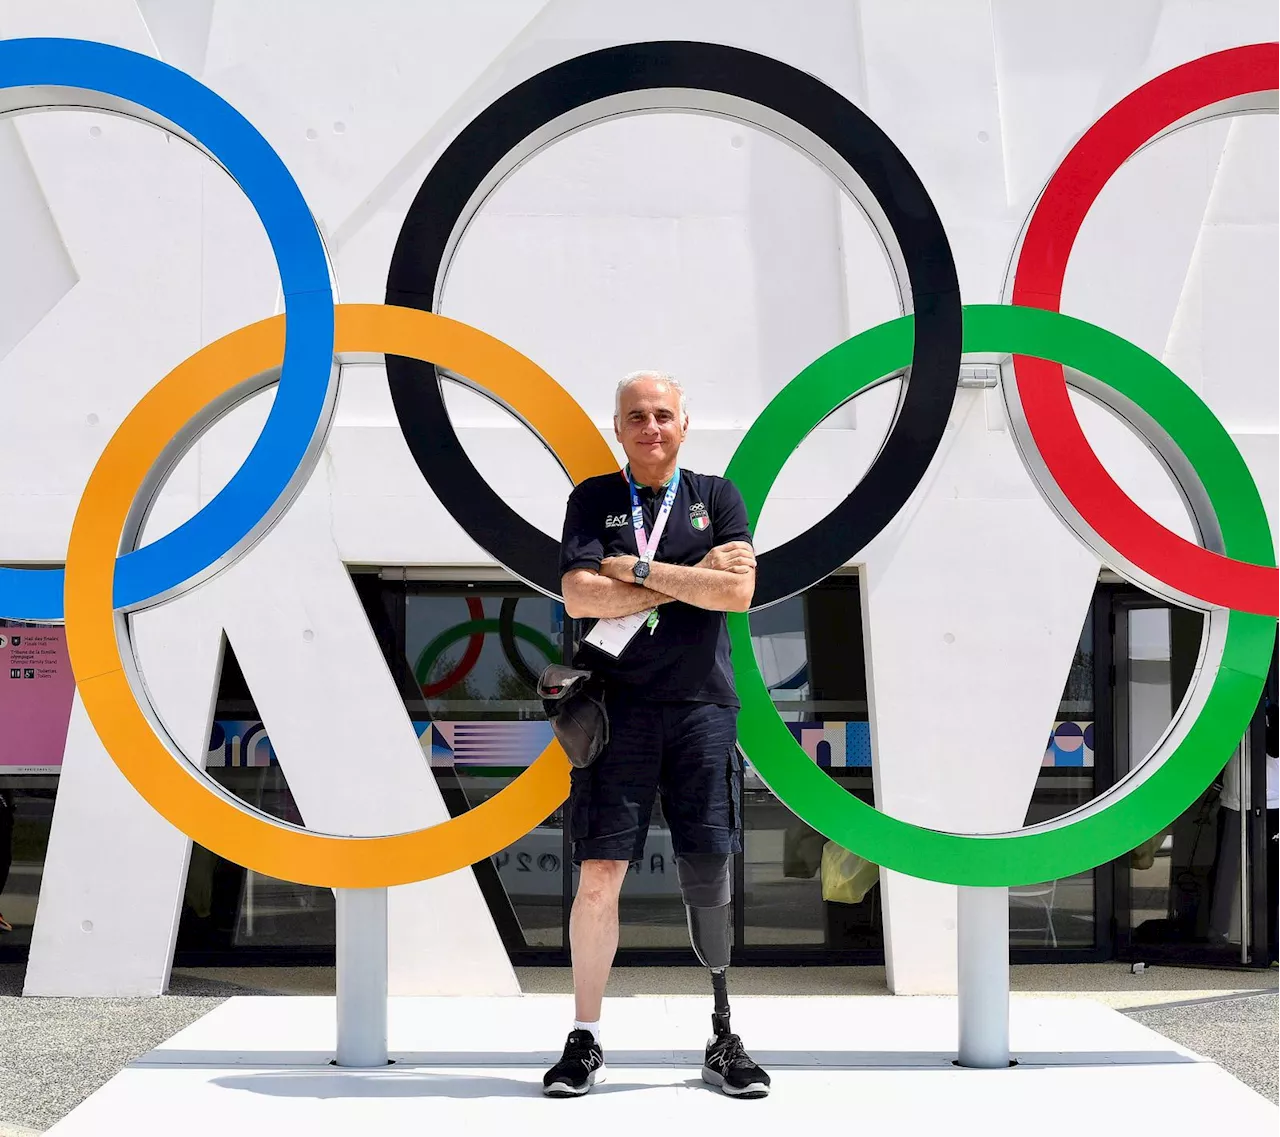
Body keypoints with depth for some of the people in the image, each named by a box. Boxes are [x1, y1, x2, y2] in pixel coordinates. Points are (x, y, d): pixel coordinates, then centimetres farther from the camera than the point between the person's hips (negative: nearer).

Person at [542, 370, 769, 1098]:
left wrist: (637, 569, -7)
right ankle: (586, 1042, 7)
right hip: (617, 705, 0)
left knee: (710, 874, 1)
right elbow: (581, 596, -7)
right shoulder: (593, 500, 8)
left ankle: (724, 1039, 12)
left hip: (702, 706, 1)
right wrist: (690, 579, -8)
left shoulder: (717, 498, 9)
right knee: (599, 873, -4)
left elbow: (737, 592, -7)